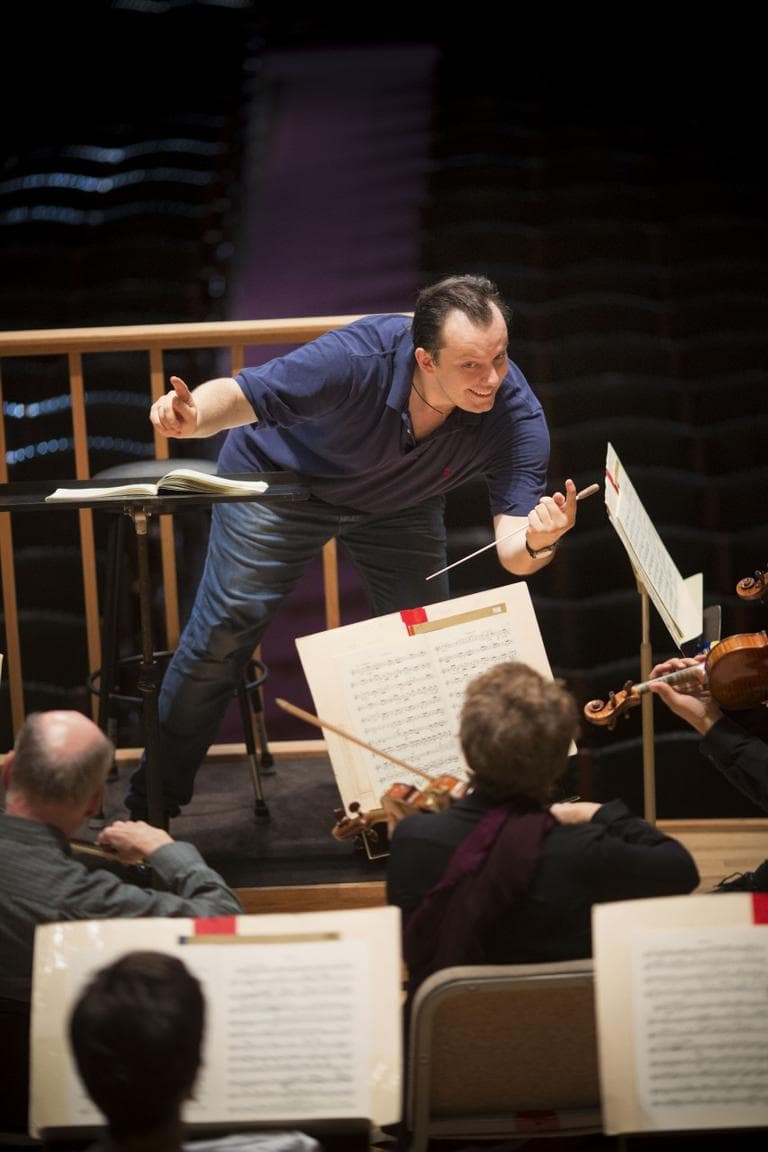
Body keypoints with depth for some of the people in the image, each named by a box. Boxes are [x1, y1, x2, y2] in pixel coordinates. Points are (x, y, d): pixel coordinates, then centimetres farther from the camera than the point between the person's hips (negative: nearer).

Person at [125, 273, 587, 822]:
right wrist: (192, 415, -56)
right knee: (219, 638, -5)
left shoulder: (516, 413, -32)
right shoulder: (359, 359, -41)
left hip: (399, 504, 3)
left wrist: (537, 542, -59)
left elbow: (512, 551, -34)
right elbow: (238, 396, -33)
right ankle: (150, 804, 12)